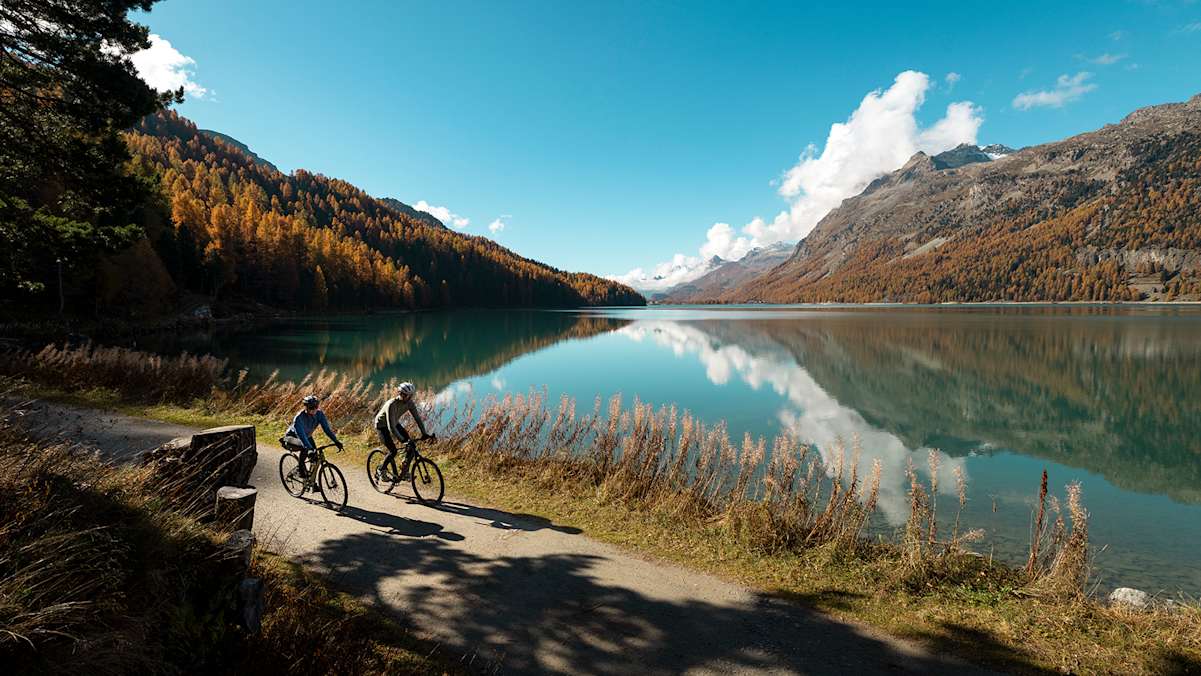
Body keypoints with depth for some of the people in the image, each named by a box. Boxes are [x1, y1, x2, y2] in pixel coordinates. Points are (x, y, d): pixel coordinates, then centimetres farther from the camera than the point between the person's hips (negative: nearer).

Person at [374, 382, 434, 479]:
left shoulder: (409, 403, -19)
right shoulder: (392, 405, -37)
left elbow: (417, 417, -15)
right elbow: (391, 427, -40)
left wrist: (424, 433, -23)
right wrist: (403, 440, -44)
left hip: (395, 423, 6)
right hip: (382, 426, -6)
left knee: (411, 445, -8)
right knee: (393, 451, -18)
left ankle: (404, 471, 6)